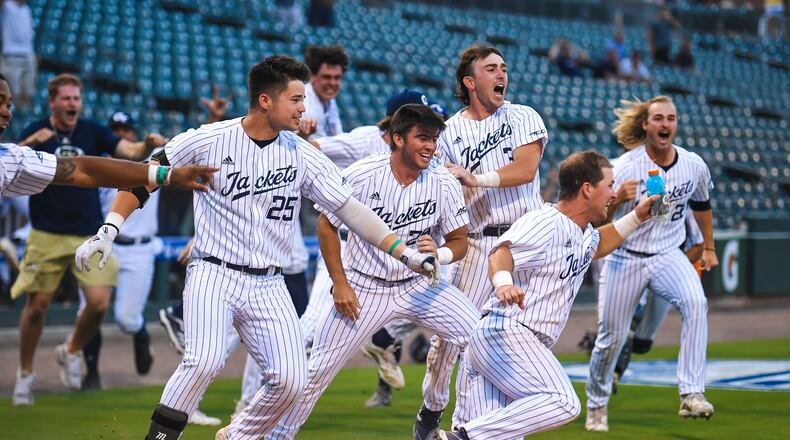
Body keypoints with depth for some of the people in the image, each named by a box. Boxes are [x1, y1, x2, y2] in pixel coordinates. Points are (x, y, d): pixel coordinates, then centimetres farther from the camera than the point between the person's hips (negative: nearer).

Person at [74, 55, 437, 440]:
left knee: (290, 380, -8)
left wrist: (405, 253, -4)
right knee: (204, 361, -28)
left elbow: (349, 209, 3)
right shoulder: (209, 140, -6)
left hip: (268, 287, 4)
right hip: (214, 274, -4)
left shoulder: (303, 156, 2)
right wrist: (109, 231, -10)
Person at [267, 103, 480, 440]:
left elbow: (459, 242, -2)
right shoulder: (361, 175, -17)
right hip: (363, 288, -2)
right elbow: (326, 225, -5)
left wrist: (439, 254, -26)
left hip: (418, 286, 2)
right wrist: (340, 283, -10)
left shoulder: (444, 183, -11)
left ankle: (433, 409, 5)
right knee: (319, 369, -5)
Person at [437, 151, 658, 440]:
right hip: (507, 332, -10)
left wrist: (636, 218, 33)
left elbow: (596, 246, 45)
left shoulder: (584, 231, 19)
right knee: (564, 403, -27)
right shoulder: (546, 223, -12)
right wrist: (503, 282, -51)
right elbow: (502, 252, -29)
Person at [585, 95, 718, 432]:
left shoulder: (694, 165, -3)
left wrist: (708, 247, 24)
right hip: (625, 257, -2)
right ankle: (596, 404, 32)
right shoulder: (626, 166, -15)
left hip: (668, 256, 2)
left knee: (695, 302, -28)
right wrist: (618, 199, -43)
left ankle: (691, 394, -30)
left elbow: (701, 204, 19)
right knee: (611, 337, 4)